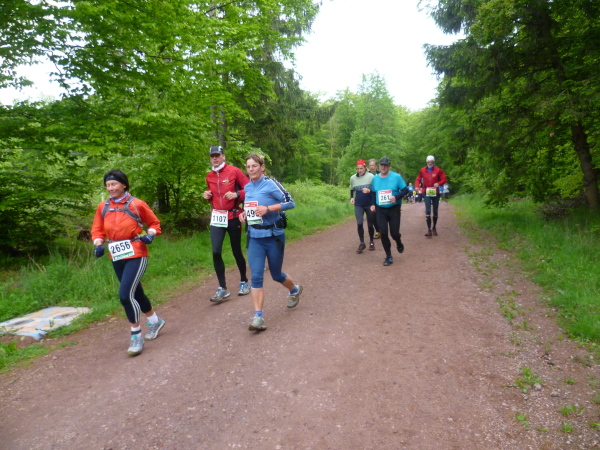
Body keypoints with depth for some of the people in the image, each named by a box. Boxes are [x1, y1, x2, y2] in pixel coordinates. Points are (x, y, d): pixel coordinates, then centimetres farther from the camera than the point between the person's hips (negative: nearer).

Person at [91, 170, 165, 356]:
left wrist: (150, 235, -16)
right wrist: (98, 244, -7)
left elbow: (155, 223, 3)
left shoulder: (136, 204, -7)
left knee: (125, 294, -17)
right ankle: (155, 321, 42)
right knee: (136, 293, 18)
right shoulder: (103, 207, 5)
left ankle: (136, 336, 1)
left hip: (136, 255, -6)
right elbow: (97, 229, 11)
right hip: (117, 257, 6)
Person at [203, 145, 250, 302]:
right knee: (216, 252, -8)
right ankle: (223, 289, 2)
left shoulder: (234, 171, -7)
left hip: (233, 216, -4)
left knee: (236, 251, 7)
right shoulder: (209, 176, 9)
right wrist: (208, 196, 4)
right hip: (216, 217, 4)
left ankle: (244, 282, 28)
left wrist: (237, 195, -21)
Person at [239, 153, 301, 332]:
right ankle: (258, 317, -4)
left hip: (273, 236, -4)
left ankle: (295, 290, 44)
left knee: (276, 275, 11)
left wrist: (267, 208, -23)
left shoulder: (270, 184, -11)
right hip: (254, 237, 5)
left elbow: (290, 202, -14)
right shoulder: (248, 187, 9)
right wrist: (244, 213, 3)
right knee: (256, 276, -7)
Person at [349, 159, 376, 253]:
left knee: (370, 224, 8)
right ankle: (362, 243, 5)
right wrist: (351, 198, 4)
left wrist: (369, 190, -27)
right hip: (358, 205, 2)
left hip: (369, 204, -2)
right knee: (359, 223, -8)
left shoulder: (371, 176, -12)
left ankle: (371, 242, 28)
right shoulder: (353, 178, 1)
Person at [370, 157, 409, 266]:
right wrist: (373, 204, 3)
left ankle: (399, 243, 37)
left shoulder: (396, 177, -8)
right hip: (380, 210, 3)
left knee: (394, 232, 0)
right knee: (383, 233, -3)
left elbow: (405, 190, -5)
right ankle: (388, 256, 10)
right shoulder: (375, 178, 4)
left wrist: (396, 197, -23)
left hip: (394, 209, -3)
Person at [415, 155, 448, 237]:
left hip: (436, 193, 1)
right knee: (428, 211, -11)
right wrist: (417, 186, -10)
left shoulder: (438, 170, -4)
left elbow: (444, 179, 0)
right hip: (427, 193, 0)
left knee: (435, 211, 9)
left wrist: (438, 183, -20)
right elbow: (418, 179, 9)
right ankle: (429, 230, -10)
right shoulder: (422, 170, -1)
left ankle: (434, 228, 25)